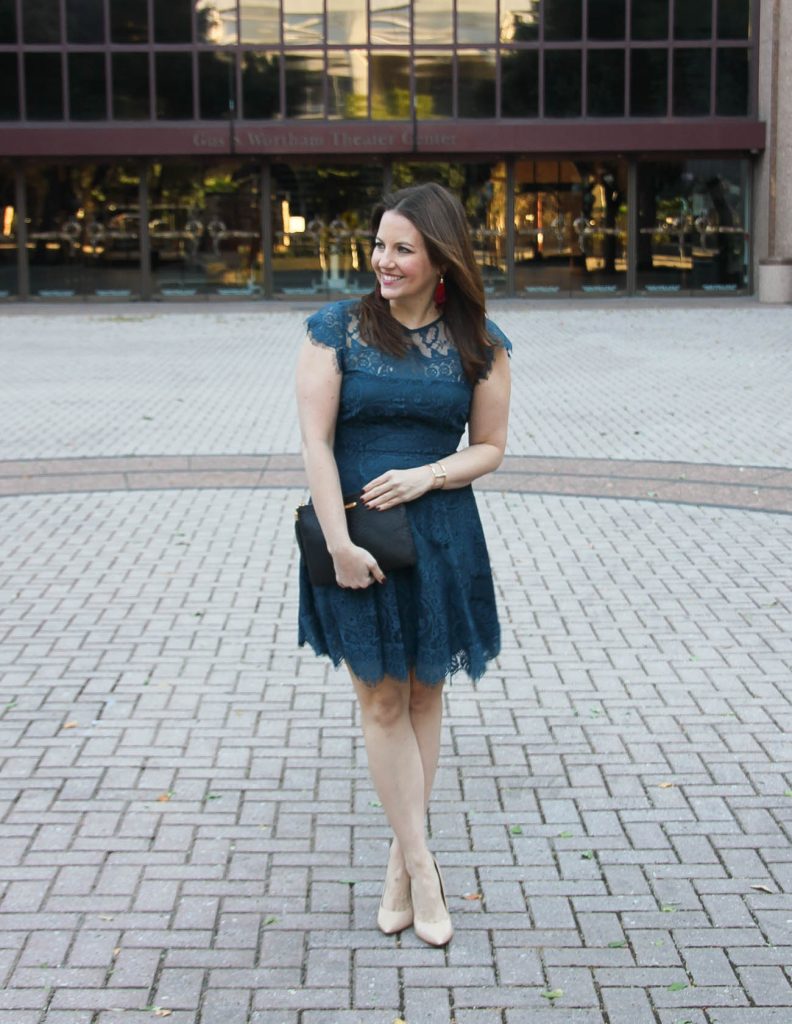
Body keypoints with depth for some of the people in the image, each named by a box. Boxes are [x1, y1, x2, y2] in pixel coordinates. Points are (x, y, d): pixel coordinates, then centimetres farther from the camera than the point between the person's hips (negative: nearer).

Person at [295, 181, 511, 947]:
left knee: (424, 695, 10)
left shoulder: (479, 344, 1)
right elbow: (315, 442, -8)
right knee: (382, 702, 2)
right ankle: (420, 867, 13)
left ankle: (400, 863, 24)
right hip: (355, 537, -1)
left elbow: (490, 447, 5)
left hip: (441, 535, 2)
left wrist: (425, 476, -14)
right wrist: (340, 544, -14)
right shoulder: (337, 329, -4)